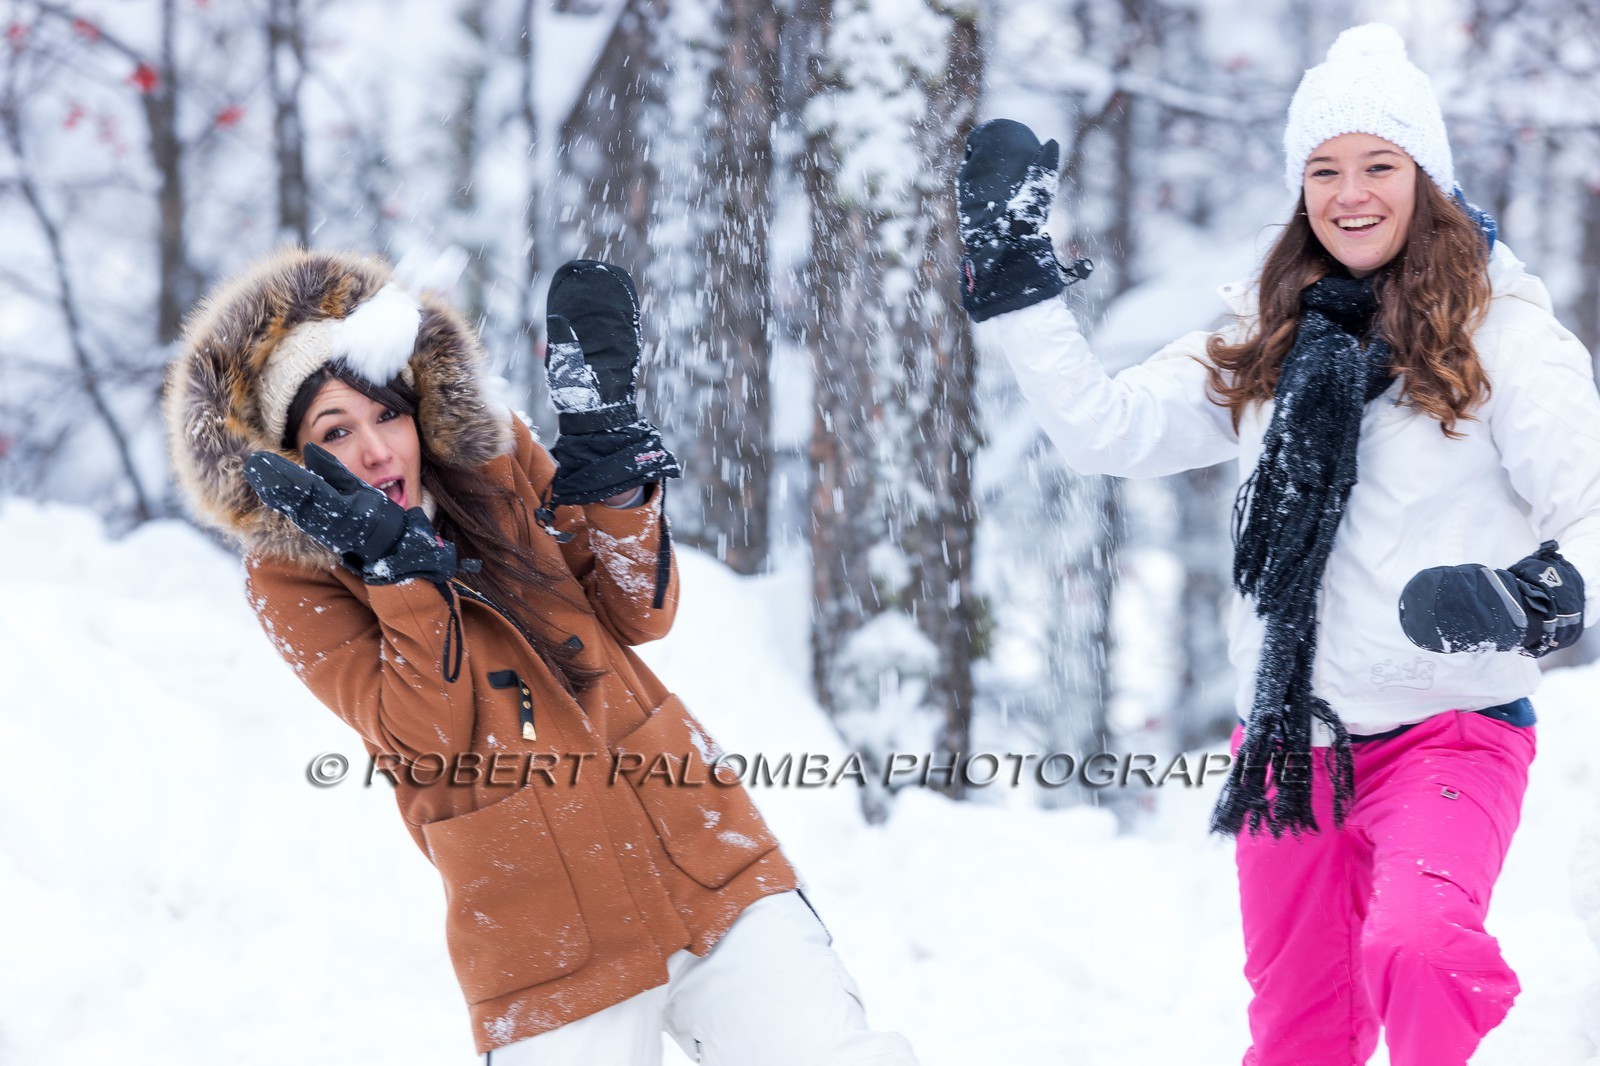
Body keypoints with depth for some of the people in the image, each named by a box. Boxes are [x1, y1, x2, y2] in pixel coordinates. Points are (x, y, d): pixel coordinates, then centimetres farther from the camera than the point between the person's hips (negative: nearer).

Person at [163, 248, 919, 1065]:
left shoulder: (490, 456, 5)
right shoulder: (291, 577, -3)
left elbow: (638, 614, 2)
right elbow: (429, 742, -12)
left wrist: (605, 452, -10)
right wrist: (399, 569, -22)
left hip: (709, 865, 3)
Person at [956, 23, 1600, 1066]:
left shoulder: (1501, 330, -6)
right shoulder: (1263, 336, 9)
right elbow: (1108, 427, 6)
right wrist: (1012, 270, 4)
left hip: (1449, 732, -5)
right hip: (1290, 736, 5)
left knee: (1419, 947, -33)